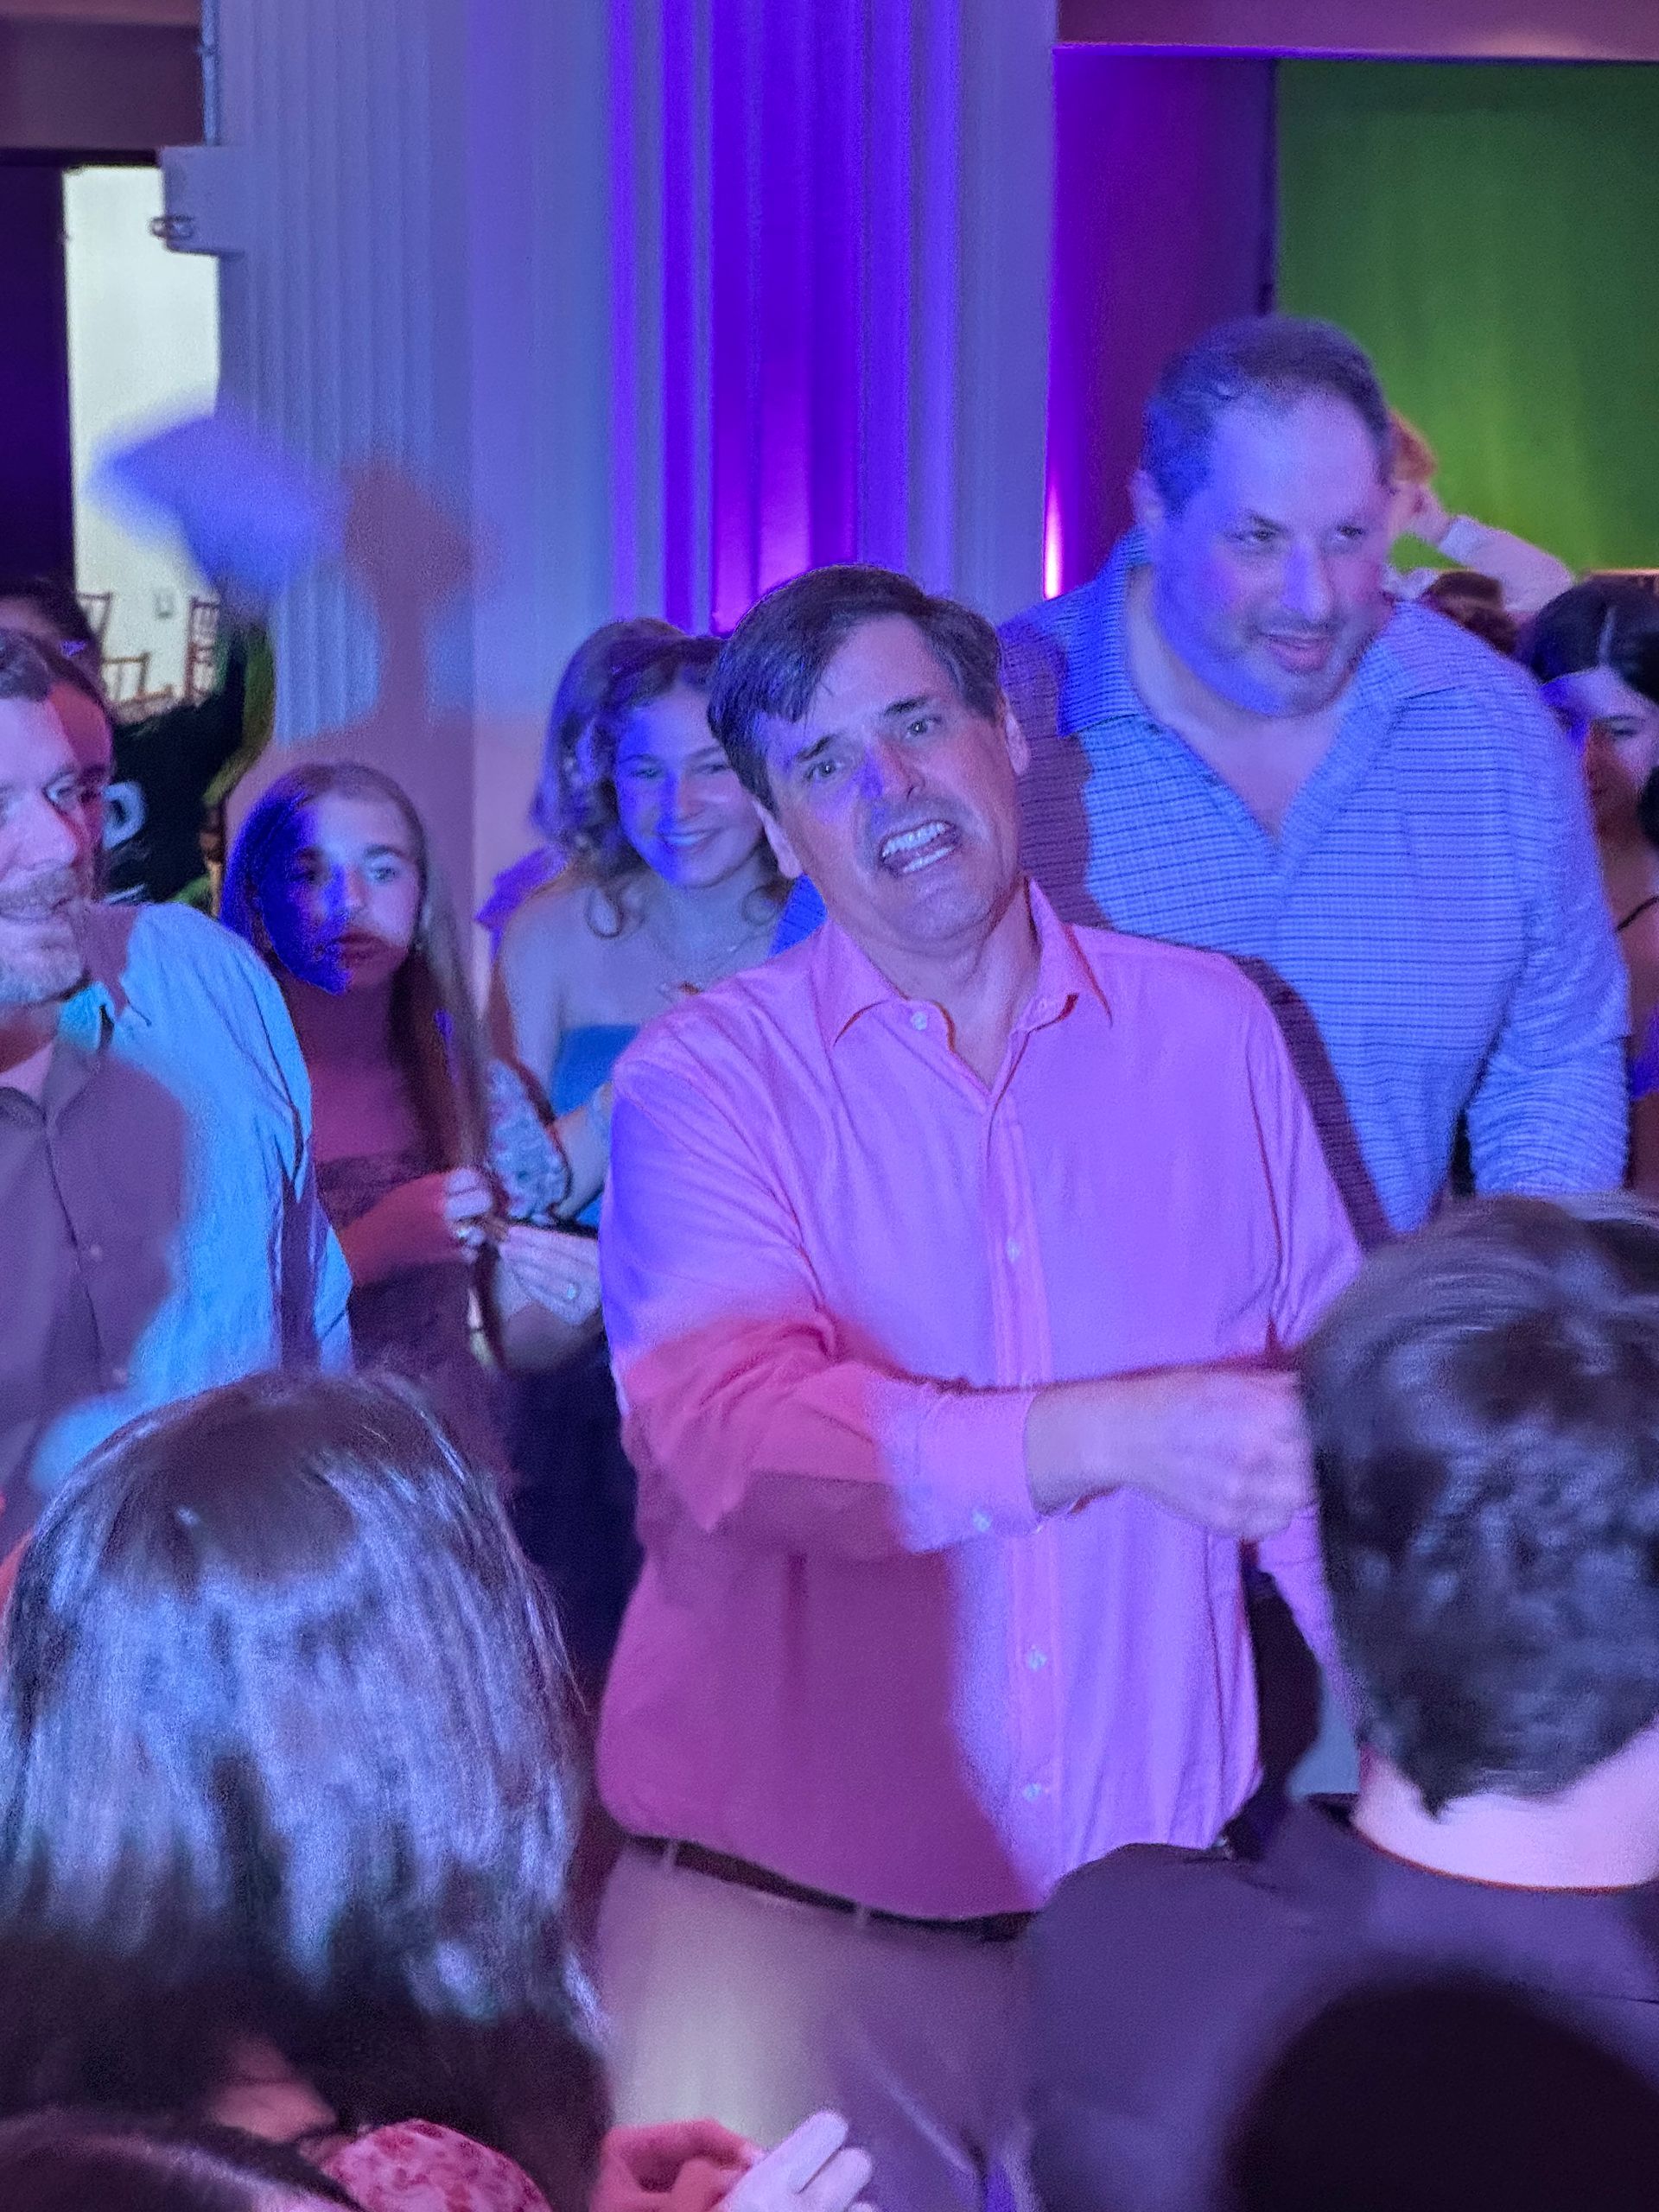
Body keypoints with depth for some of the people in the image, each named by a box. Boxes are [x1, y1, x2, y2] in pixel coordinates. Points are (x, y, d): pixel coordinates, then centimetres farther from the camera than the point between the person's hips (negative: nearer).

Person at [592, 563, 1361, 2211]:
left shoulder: (1212, 1029, 4)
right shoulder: (706, 1074, -4)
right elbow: (727, 1428, -18)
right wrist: (1120, 1435, -27)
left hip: (1158, 1879, 2)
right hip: (788, 1904, -2)